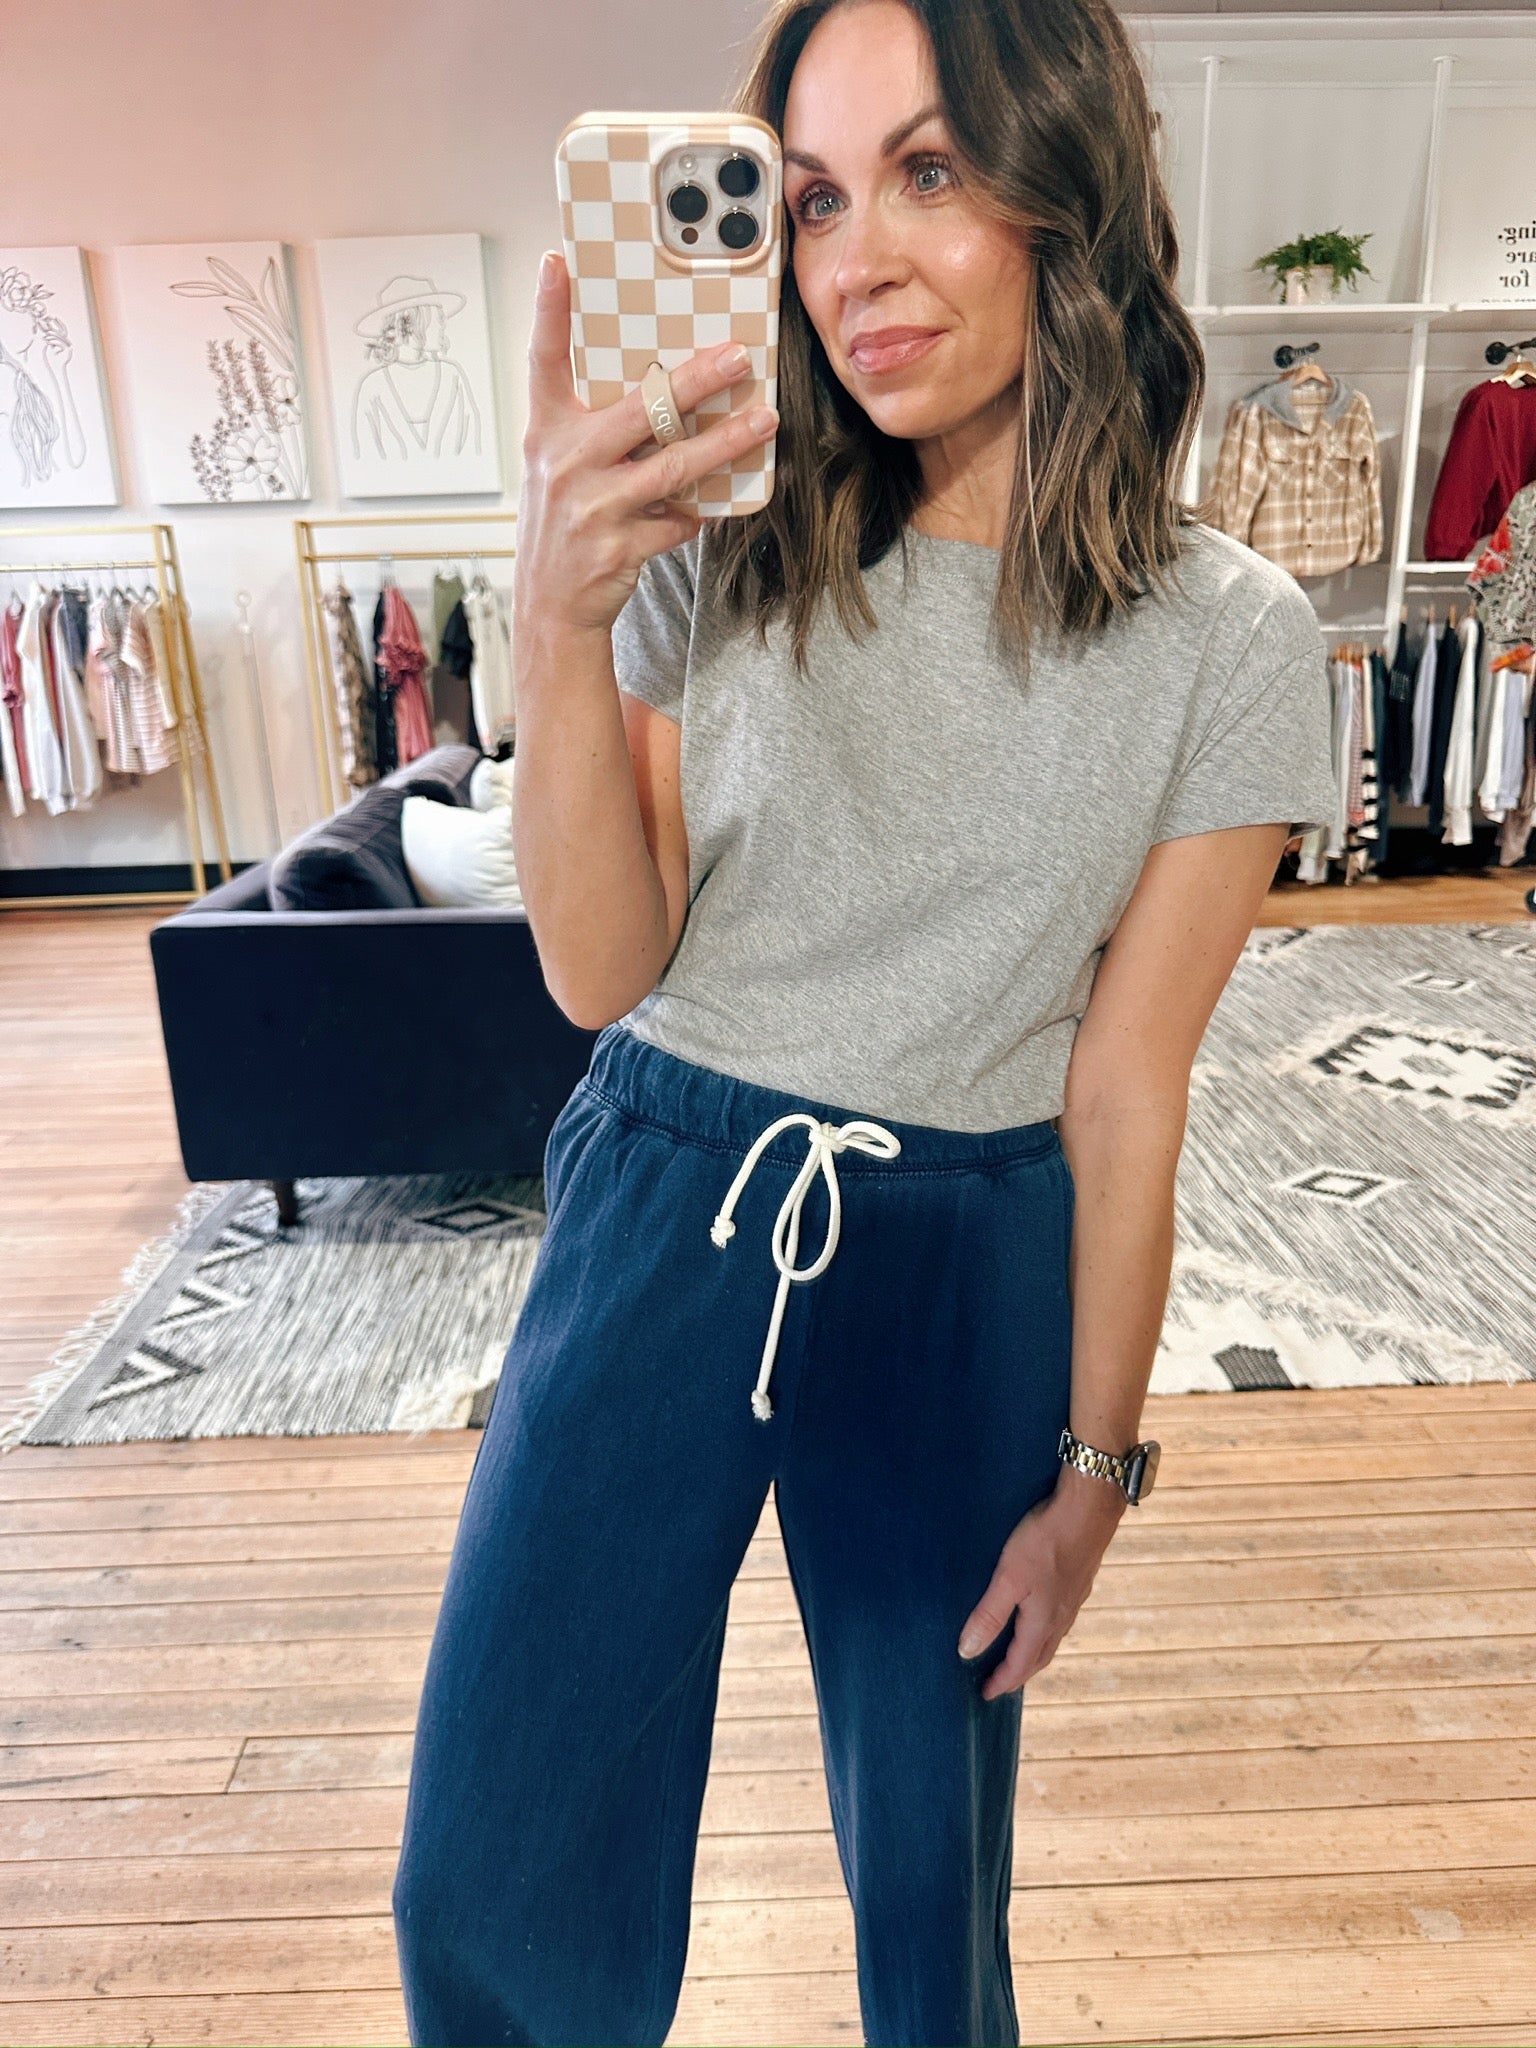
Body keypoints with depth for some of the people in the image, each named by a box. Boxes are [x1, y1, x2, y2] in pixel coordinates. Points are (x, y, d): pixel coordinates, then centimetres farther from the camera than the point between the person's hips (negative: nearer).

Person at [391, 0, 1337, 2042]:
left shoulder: (1228, 640, -7)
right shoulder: (720, 553, -4)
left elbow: (1126, 1091, -5)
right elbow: (605, 972, -8)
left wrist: (1094, 1471, 0)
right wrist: (557, 623, -22)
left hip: (961, 1259, 0)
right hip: (664, 1204, 1)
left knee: (930, 1856, 18)